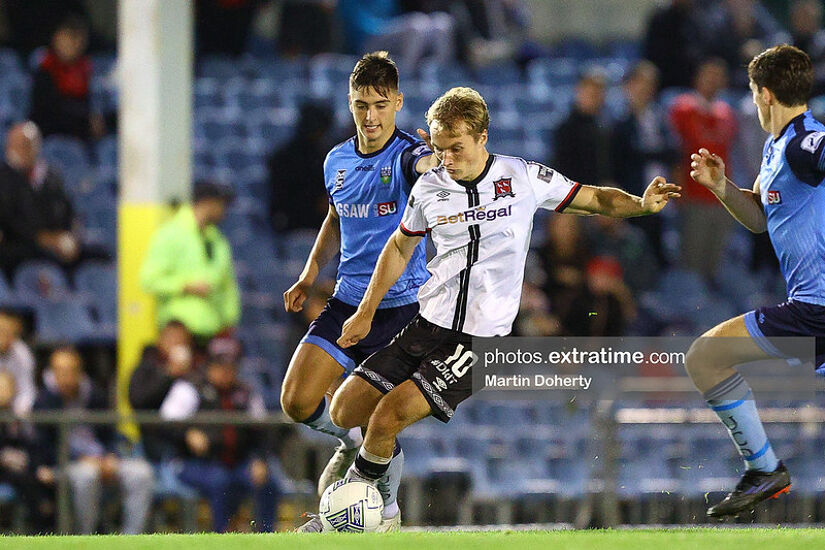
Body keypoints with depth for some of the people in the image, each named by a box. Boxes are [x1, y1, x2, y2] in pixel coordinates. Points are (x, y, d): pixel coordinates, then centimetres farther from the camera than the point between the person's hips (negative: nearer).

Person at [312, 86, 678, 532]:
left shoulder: (524, 177, -4)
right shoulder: (430, 187, 4)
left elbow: (595, 199, 7)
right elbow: (401, 246, 21)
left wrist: (641, 205, -13)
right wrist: (366, 313, 19)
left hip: (481, 339, -5)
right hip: (428, 325, 5)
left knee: (389, 415, -19)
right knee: (345, 411, -3)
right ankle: (385, 511, 23)